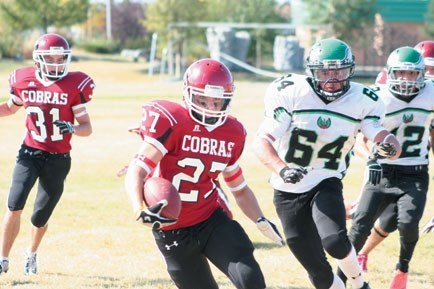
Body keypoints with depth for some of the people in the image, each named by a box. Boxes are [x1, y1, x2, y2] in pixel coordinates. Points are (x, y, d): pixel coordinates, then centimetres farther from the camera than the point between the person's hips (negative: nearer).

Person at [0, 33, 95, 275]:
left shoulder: (74, 85, -10)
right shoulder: (24, 81, -3)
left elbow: (87, 127, -6)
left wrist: (71, 128, -26)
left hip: (58, 160, -1)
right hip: (30, 153, 1)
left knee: (40, 217, 8)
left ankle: (32, 253, 39)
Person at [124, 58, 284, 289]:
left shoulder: (232, 133, 1)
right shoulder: (171, 122, -18)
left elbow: (239, 188, 16)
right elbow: (136, 172, -26)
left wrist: (260, 220, -1)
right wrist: (140, 211, -44)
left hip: (212, 219, 4)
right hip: (172, 232, -4)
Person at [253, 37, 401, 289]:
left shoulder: (362, 102, -8)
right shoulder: (291, 94, -15)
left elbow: (385, 140, -14)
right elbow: (262, 142, -18)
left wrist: (389, 144, -39)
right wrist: (281, 169, -36)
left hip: (326, 185, 0)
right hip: (289, 192, 0)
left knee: (334, 241, -28)